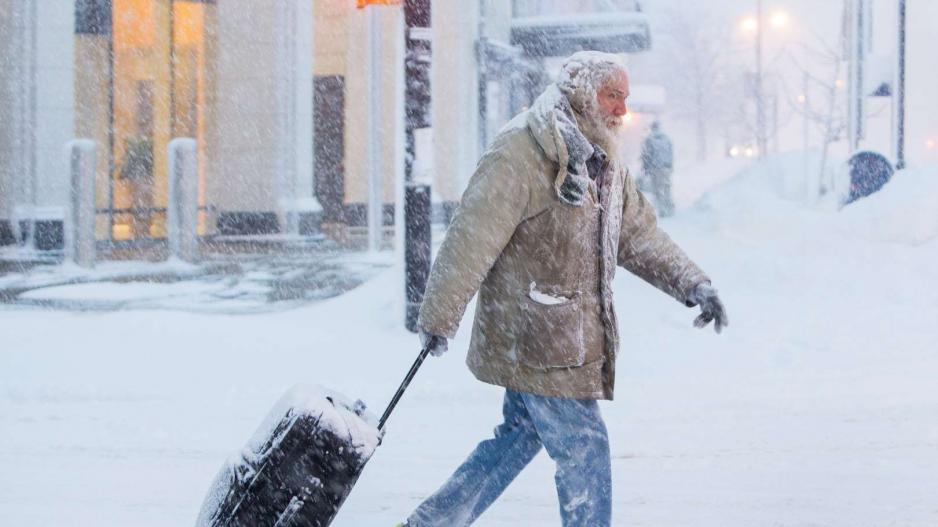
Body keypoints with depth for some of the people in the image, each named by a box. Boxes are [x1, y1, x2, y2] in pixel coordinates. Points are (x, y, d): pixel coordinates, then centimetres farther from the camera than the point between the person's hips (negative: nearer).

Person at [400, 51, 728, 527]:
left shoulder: (603, 165, 14)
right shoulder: (521, 152, -16)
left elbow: (639, 236, 19)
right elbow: (472, 238, -18)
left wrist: (692, 284, 6)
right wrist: (439, 318, -18)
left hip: (571, 339, 10)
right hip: (531, 340, -10)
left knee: (520, 436, 17)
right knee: (584, 446, -2)